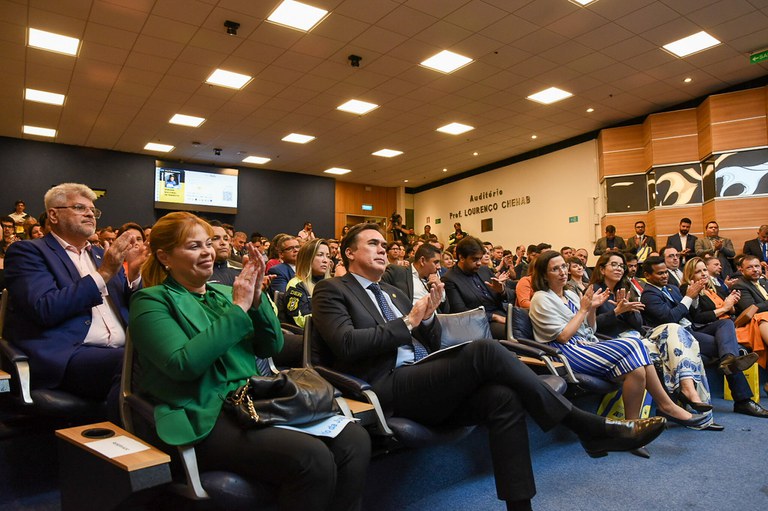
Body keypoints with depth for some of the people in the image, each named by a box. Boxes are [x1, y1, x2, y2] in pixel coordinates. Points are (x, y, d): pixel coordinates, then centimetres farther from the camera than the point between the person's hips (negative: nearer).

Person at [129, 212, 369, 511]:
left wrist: (256, 299, -5)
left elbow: (271, 347, 10)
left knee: (355, 440, -16)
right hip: (206, 418, -6)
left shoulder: (223, 293, 17)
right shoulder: (152, 301, 0)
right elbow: (185, 363, -18)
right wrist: (238, 309, -13)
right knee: (313, 459, -28)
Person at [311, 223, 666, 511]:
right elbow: (345, 344, -14)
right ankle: (588, 427, -15)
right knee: (485, 351, -25)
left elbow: (432, 344, 21)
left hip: (424, 383, 7)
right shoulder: (331, 290, 4)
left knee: (503, 398, -22)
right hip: (388, 388, -7)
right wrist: (407, 322, -9)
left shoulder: (393, 292, 25)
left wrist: (427, 316, -1)